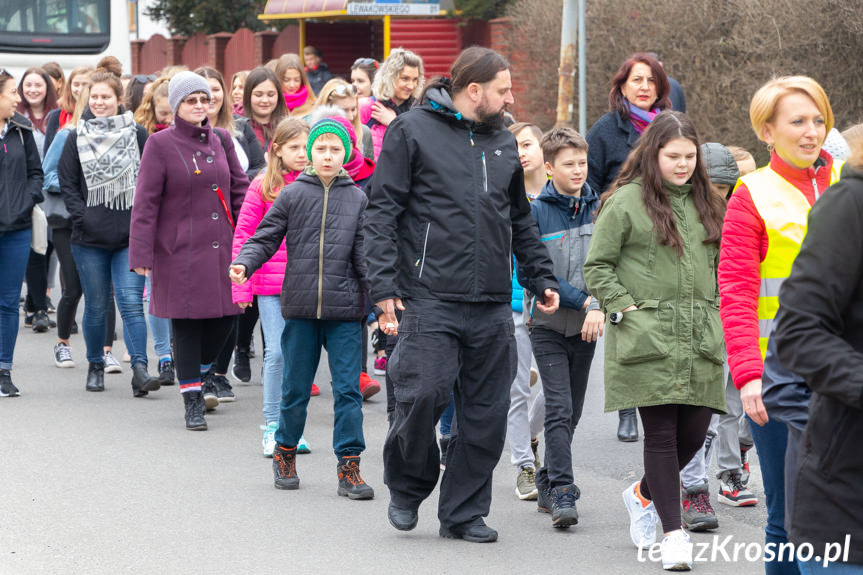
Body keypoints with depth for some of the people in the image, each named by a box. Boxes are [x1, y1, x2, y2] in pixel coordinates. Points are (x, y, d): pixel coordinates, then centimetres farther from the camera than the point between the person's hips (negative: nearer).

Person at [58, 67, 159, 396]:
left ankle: (139, 369, -18)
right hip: (90, 238, 1)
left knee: (131, 303, -12)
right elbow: (66, 183, 6)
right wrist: (81, 216, -7)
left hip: (130, 236, -1)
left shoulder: (137, 135, 4)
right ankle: (95, 366, 23)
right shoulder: (77, 137, 6)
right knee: (96, 307, 8)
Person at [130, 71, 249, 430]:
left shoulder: (221, 140, 10)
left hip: (221, 246, 4)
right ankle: (192, 400, 8)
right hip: (180, 250, -4)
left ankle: (198, 376, 29)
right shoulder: (161, 144, -4)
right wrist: (141, 253, -12)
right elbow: (145, 203, -7)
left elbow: (239, 190, 14)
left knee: (224, 316, 3)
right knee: (186, 323, 0)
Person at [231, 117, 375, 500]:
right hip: (300, 309, 0)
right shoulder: (292, 195, 3)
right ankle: (285, 453, 29)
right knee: (296, 388, 9)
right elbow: (265, 239, 3)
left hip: (345, 310, 0)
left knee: (348, 389, -3)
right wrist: (244, 264, -16)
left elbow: (365, 254, 4)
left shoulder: (357, 199, 6)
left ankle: (348, 468, 1)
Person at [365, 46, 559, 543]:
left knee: (487, 413, 3)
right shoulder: (413, 131, 0)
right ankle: (408, 487, 13)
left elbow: (521, 221, 27)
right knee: (424, 394, -13)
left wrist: (543, 277, 16)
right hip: (430, 298, -5)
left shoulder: (504, 142, 18)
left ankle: (464, 512, 15)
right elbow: (382, 212, -3)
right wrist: (384, 286, -10)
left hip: (493, 306, 5)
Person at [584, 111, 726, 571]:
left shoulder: (706, 203, 15)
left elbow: (720, 262, 24)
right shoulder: (627, 201, -3)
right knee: (661, 432, -5)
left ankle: (644, 494, 32)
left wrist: (715, 307, 11)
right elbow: (596, 267, -2)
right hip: (648, 338, -5)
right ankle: (674, 533, 0)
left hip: (700, 338, 5)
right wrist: (627, 309, -9)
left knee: (694, 431, 4)